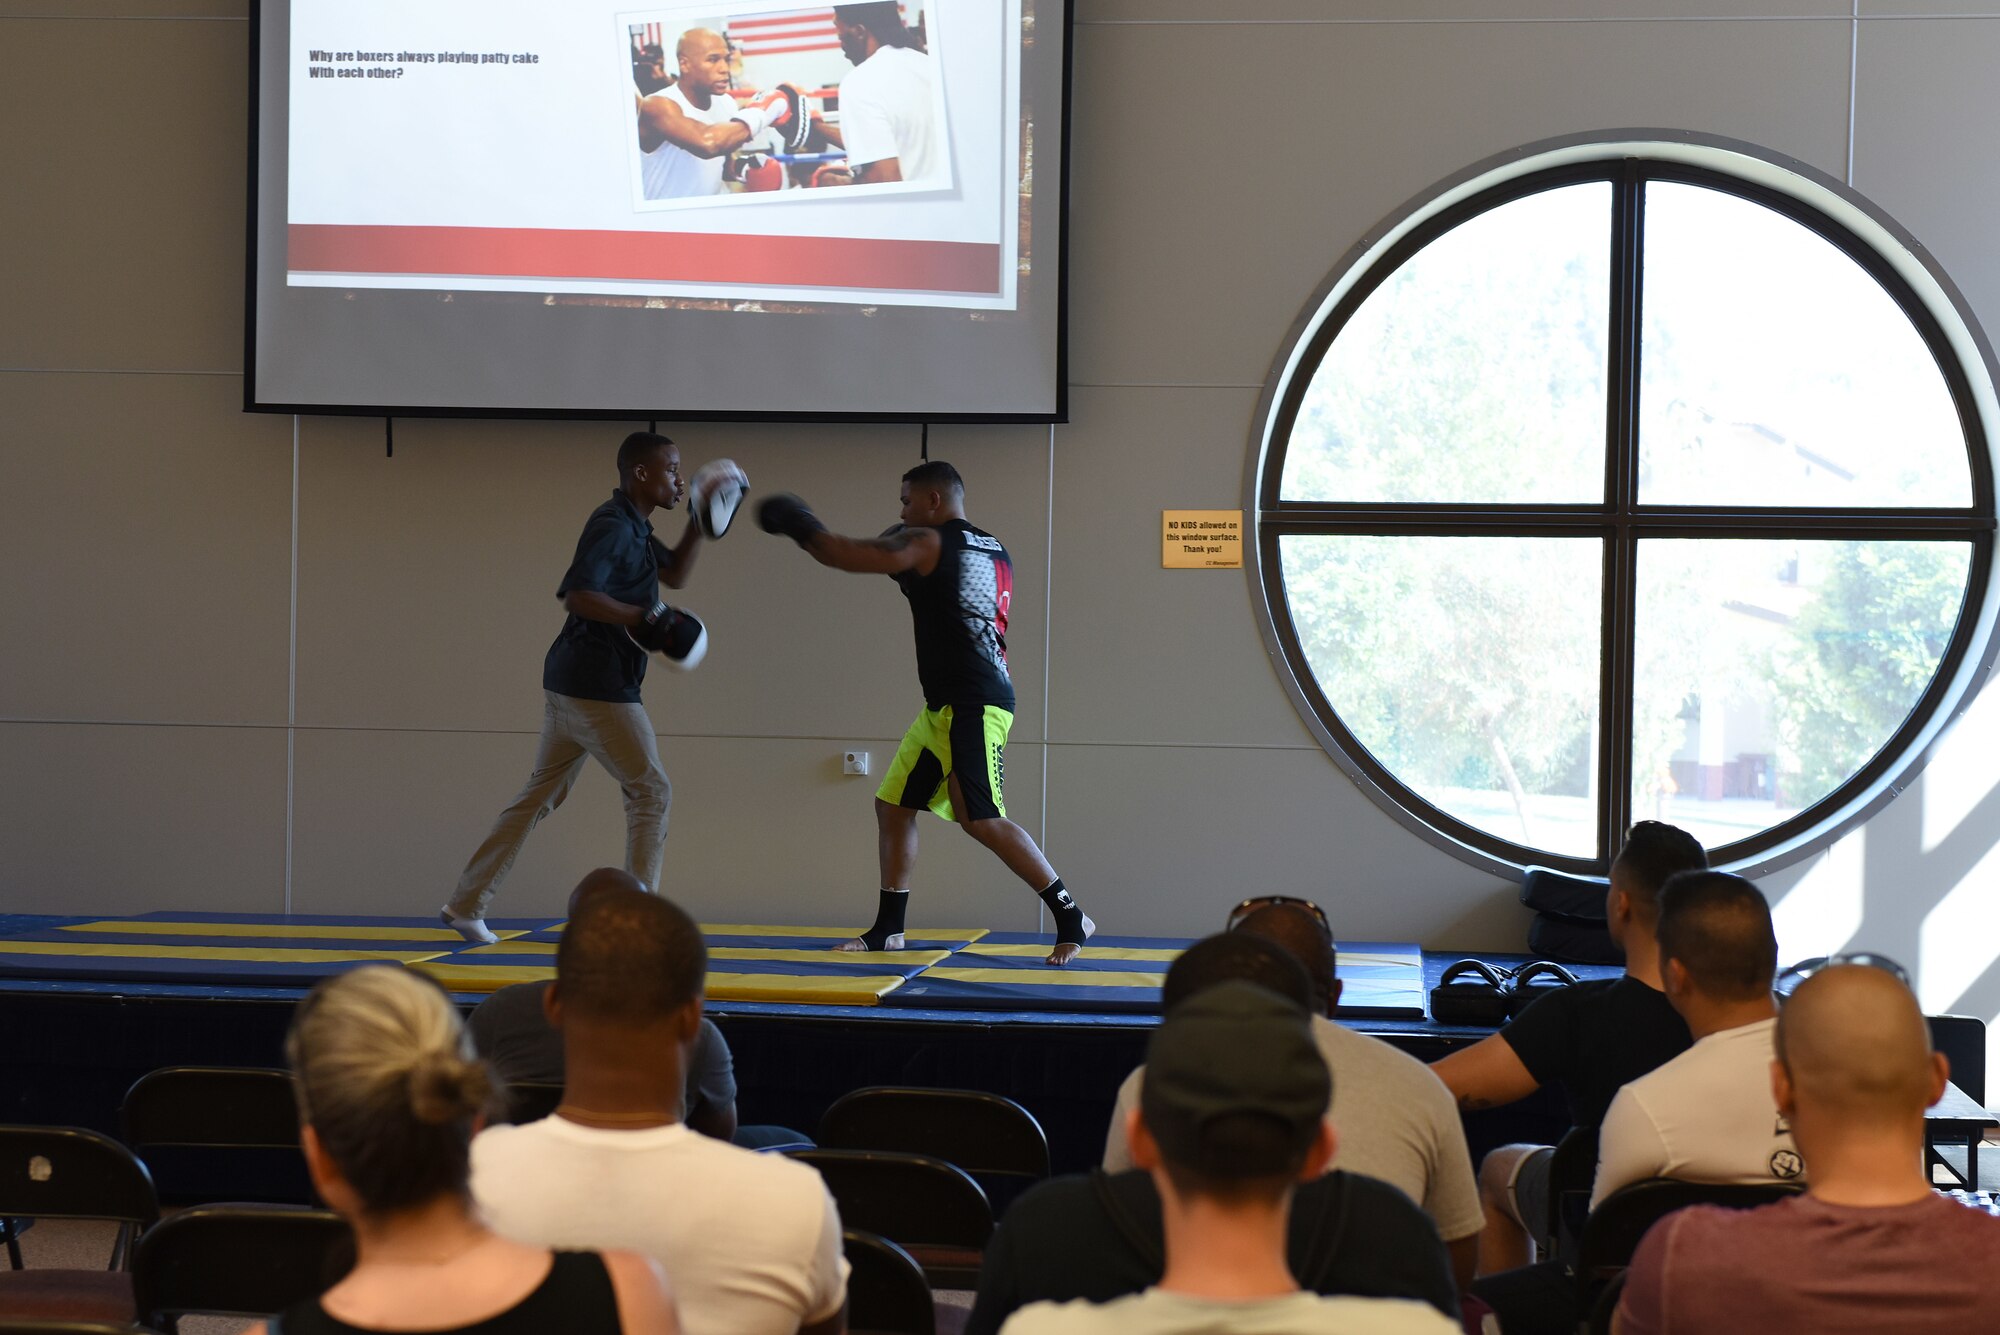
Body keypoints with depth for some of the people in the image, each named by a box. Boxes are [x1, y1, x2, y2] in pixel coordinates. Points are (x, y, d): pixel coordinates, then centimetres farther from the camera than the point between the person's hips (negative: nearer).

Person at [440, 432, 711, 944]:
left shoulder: (634, 527, 16)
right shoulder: (612, 526, -15)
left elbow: (675, 574, 23)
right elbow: (577, 594, -25)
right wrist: (647, 619, -23)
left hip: (570, 682, 10)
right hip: (598, 685, -10)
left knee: (541, 792, 14)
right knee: (651, 791, -3)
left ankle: (465, 905, 17)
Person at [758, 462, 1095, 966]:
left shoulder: (925, 544, -8)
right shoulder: (995, 553, 16)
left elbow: (849, 556, -11)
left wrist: (799, 524, 6)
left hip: (972, 704, -10)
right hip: (945, 705, 10)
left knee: (981, 819, -14)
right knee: (893, 805, 12)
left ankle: (1070, 918, -10)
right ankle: (888, 929, 16)